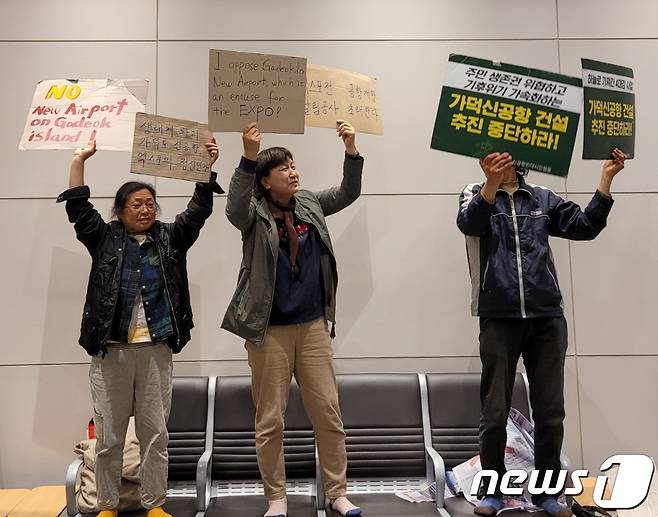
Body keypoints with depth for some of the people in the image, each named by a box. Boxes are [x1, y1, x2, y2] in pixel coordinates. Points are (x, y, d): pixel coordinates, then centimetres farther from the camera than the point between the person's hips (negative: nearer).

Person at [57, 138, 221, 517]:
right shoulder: (105, 239, 6)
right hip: (111, 350, -1)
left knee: (156, 433, 7)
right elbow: (78, 208, -2)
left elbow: (199, 211, 1)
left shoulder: (170, 238, 8)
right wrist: (79, 160, -6)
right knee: (109, 436, 7)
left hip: (156, 351, 1)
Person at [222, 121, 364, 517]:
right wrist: (249, 156, -36)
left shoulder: (310, 205, 9)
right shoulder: (255, 215, -5)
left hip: (313, 326, 4)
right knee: (270, 420, 5)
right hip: (269, 331, -4)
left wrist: (351, 149, -6)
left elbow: (349, 193, 9)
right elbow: (234, 207, -25)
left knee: (329, 414, 6)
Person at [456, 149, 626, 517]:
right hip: (499, 319, -2)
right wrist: (493, 183, -37)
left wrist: (606, 178, -2)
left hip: (547, 318, 3)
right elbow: (470, 223, -18)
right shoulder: (476, 195, 4)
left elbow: (585, 226, 8)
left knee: (550, 411, 7)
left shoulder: (543, 198, 14)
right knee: (495, 413, 3)